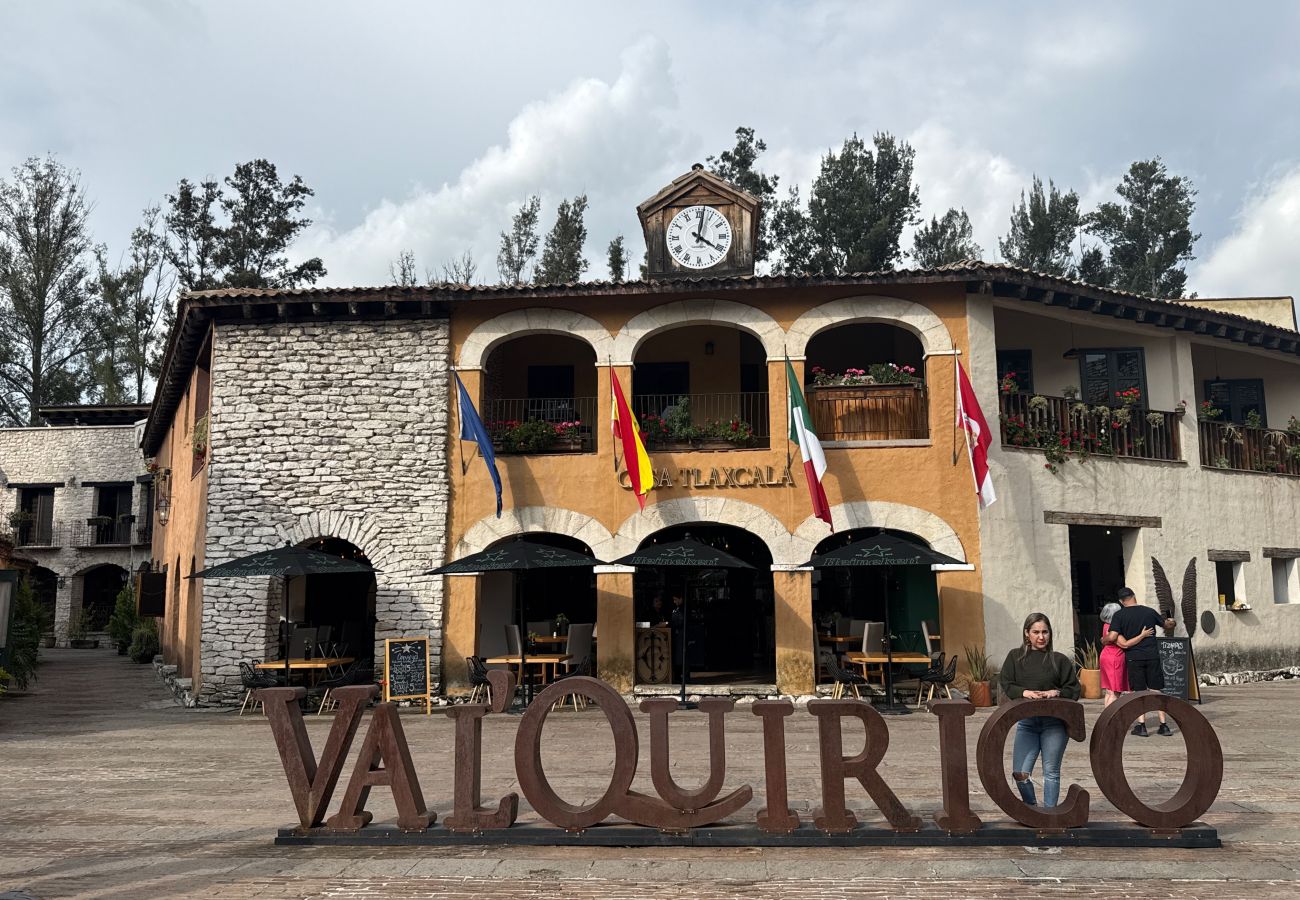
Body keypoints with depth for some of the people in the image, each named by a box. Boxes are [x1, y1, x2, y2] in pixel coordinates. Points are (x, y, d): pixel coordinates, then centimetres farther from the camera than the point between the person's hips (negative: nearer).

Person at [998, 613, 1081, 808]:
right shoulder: (1015, 657, 7)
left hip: (1054, 723, -1)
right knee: (1020, 773, -5)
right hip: (1026, 722, 1)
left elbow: (1073, 689, 4)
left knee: (1051, 772, 4)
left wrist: (1056, 693, -14)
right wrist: (1024, 692, -16)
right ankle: (1032, 809, 19)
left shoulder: (1059, 660, 3)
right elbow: (1006, 685, 1)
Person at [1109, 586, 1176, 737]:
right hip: (1152, 656, 2)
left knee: (1140, 691, 6)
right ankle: (1163, 725, 7)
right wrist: (1171, 623, 42)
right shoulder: (1149, 612, 5)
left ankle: (1141, 726, 2)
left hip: (1134, 657, -2)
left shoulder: (1119, 616, -4)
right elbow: (1167, 625, 19)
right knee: (1156, 690, 8)